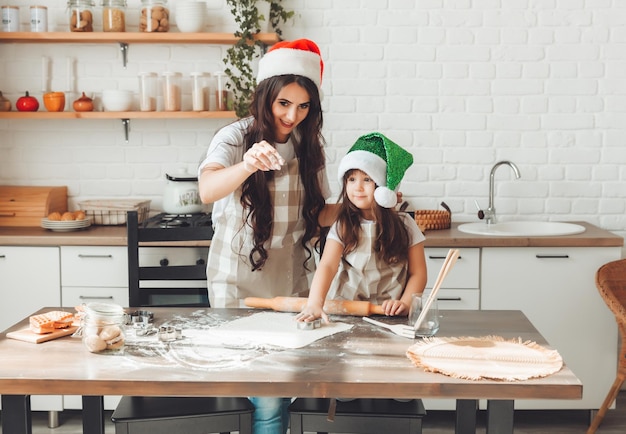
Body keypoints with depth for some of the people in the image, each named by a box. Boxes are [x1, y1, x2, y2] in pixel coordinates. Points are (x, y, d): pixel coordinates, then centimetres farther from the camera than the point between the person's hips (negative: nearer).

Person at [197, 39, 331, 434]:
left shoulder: (310, 146, 5)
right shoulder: (236, 138, -10)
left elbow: (317, 214, 11)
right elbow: (208, 189, -31)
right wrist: (247, 166, -50)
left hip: (293, 279, 5)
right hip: (240, 281, -4)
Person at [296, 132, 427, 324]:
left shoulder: (404, 225, 3)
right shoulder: (343, 227, 3)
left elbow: (418, 273, 6)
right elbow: (327, 265, -12)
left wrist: (404, 303, -13)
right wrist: (315, 303, -29)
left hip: (389, 315, 0)